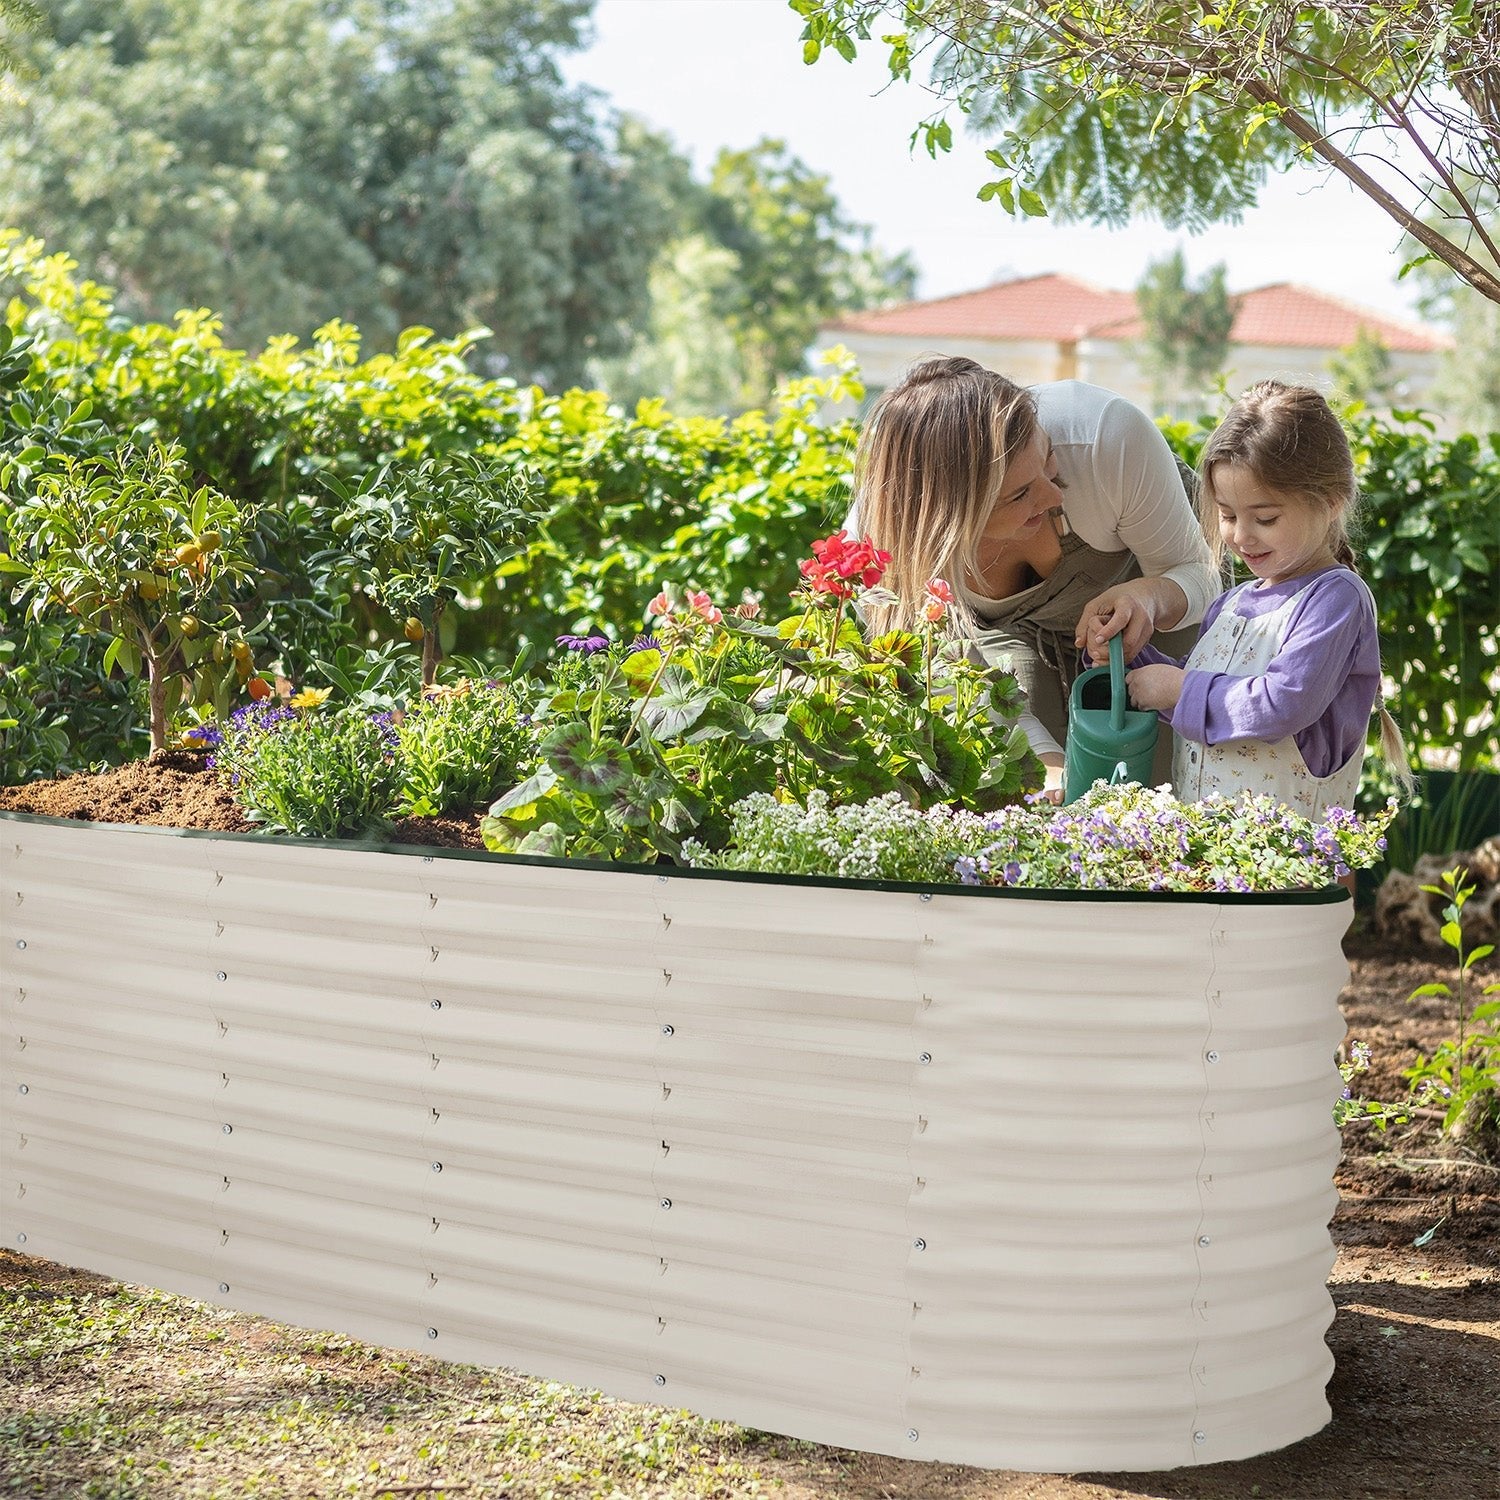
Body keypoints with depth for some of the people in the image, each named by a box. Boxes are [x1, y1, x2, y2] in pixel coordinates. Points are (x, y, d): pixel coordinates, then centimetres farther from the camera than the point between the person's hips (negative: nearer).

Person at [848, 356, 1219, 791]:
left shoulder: (1109, 434, -41)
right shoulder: (878, 539, -37)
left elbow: (1198, 572, -23)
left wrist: (1152, 596, -47)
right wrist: (1049, 764, -40)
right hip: (1009, 633, 0)